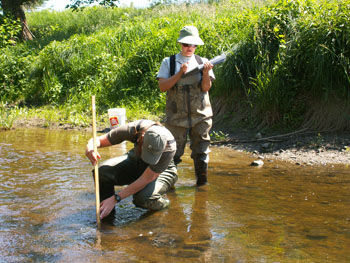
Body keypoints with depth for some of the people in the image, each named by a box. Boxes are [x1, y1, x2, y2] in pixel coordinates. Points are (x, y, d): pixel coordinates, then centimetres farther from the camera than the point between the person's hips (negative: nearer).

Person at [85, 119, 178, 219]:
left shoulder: (169, 147, -37)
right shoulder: (133, 129, -31)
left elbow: (145, 180, -33)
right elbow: (98, 140, -21)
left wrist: (115, 199, -34)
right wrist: (90, 147, -46)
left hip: (163, 171, -3)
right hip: (136, 160, 3)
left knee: (143, 198, -35)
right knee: (102, 171, -26)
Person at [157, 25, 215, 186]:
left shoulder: (202, 62, 9)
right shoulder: (169, 62, 6)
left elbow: (206, 87, -1)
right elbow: (162, 86, -5)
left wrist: (206, 72, -18)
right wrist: (180, 73, -15)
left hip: (201, 116, 1)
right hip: (176, 117, -1)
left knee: (201, 152, 5)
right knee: (173, 152, 1)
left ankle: (202, 182, 19)